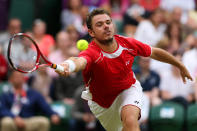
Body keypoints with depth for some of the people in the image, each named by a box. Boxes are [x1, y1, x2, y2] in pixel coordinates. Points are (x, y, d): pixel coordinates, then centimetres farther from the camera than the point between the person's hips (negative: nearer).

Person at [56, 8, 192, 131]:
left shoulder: (128, 43, -20)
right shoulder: (91, 53, -35)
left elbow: (154, 52, -1)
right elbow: (80, 61, -61)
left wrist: (180, 66, 11)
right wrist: (67, 66, -86)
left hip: (128, 90, 1)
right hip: (103, 103, 0)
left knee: (130, 120, -31)